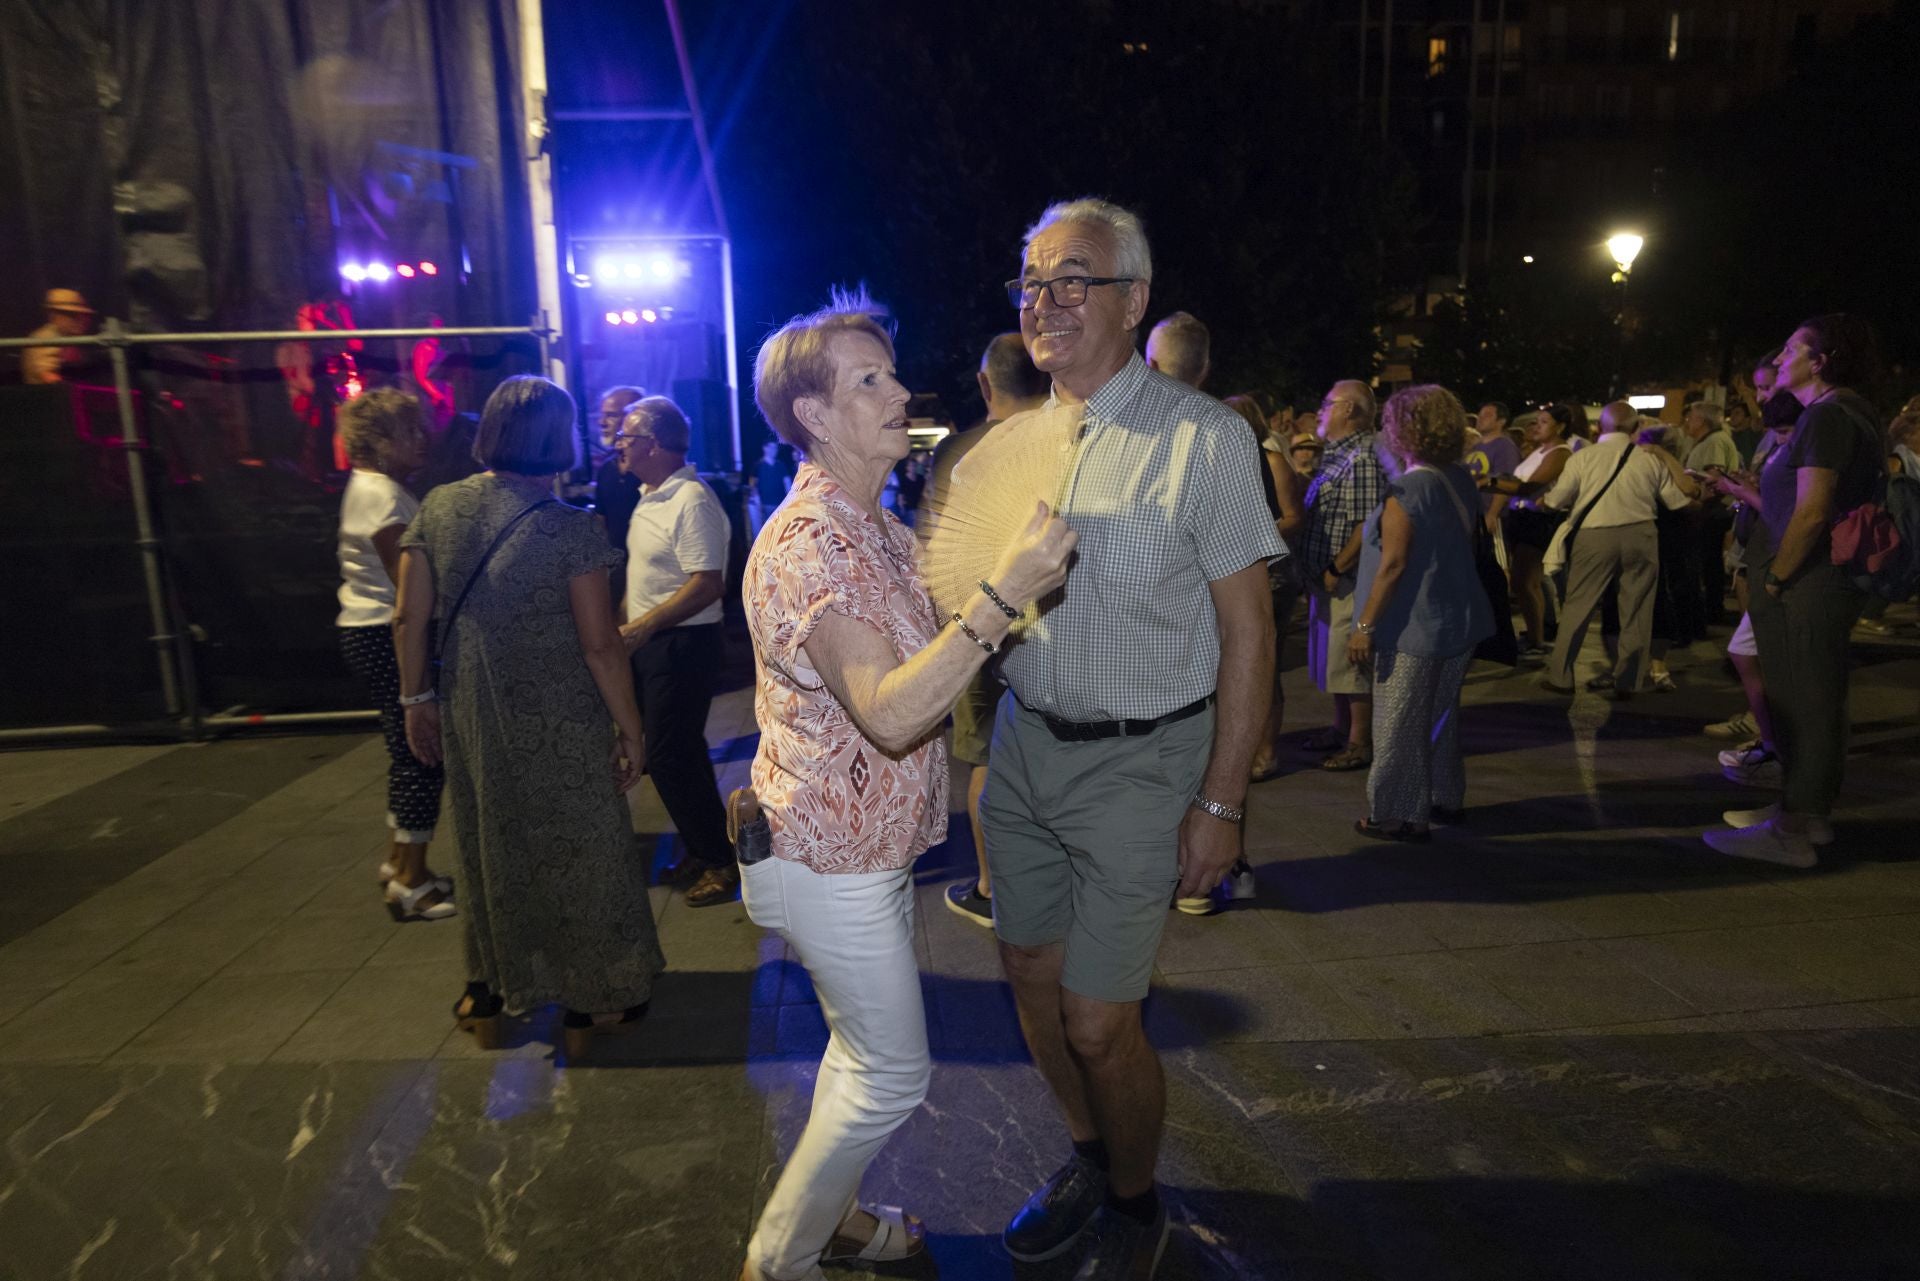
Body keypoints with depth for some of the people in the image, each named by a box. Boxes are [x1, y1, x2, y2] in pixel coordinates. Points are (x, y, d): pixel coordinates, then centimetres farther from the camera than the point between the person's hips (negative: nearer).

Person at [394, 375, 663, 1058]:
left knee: (487, 850, 22)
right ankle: (586, 1008, 27)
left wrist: (416, 699, 11)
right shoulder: (572, 527, -17)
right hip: (562, 730, -5)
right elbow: (600, 645, -18)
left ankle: (488, 998, 39)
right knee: (576, 853, 13)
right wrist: (631, 728, -9)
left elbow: (409, 619, -1)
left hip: (471, 721, 5)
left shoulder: (439, 507, -3)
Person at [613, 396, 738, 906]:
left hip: (683, 644, -10)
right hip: (650, 640, 10)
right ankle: (701, 849, 30)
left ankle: (720, 860, 10)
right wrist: (623, 618, 16)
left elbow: (708, 585, -26)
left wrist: (641, 627, -24)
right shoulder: (650, 496, 12)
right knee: (676, 752, 16)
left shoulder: (692, 501, -19)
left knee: (670, 757, -5)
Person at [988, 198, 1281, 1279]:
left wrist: (1221, 802, -14)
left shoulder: (1203, 438, -12)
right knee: (1035, 978, 16)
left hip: (1141, 762, -5)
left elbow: (1248, 632, -12)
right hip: (1025, 745, 6)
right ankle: (1089, 1157, 43)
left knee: (1098, 1019, 1)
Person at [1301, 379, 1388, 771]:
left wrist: (1335, 570, -22)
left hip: (1347, 581, -10)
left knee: (1351, 662, -1)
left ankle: (1361, 743, 9)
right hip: (1327, 579, 10)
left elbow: (1368, 526, -24)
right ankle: (1342, 728, 31)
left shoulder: (1363, 459, -18)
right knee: (1334, 658, 18)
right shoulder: (1338, 455, 13)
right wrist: (1321, 572, 15)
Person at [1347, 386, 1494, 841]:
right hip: (1460, 620, 9)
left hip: (1414, 628, -9)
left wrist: (1365, 626, -19)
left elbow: (1393, 565, -22)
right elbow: (1464, 547, 15)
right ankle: (1446, 799, 33)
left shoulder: (1407, 490, -18)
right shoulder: (1462, 480, 7)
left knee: (1400, 725, 2)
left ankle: (1402, 815, 10)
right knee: (1442, 715, 21)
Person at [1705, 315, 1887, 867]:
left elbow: (1813, 512, -21)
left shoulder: (1830, 414, -14)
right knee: (1796, 699, 16)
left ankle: (1794, 832, 1)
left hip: (1809, 587, -10)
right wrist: (1751, 495, 17)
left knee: (1805, 703, -5)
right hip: (1809, 585, 10)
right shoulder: (1837, 413, 18)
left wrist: (1775, 580, -16)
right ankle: (1802, 813, 27)